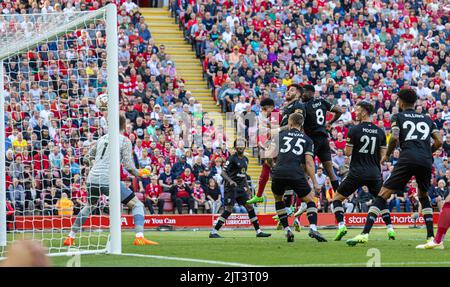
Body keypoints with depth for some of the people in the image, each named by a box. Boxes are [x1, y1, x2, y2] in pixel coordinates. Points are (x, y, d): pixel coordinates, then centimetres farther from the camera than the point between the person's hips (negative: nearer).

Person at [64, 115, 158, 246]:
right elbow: (128, 165, -7)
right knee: (137, 205, 3)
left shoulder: (102, 138, 16)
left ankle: (70, 237, 29)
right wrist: (139, 174, 10)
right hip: (109, 180, -6)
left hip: (93, 179, 6)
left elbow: (89, 156, 27)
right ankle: (139, 237, -15)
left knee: (89, 207, 30)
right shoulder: (125, 141, 0)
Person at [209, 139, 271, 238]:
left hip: (241, 187, 7)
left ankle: (258, 231, 9)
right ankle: (214, 232, -8)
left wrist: (246, 186, 18)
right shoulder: (232, 159, -10)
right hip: (231, 188, -7)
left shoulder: (245, 159, 13)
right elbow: (223, 172, -14)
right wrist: (230, 181, -30)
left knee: (250, 207, 4)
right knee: (229, 209, -12)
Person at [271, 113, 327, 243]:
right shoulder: (307, 139, 14)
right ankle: (313, 228, -9)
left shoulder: (281, 135, 17)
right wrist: (315, 183, 5)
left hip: (278, 173, 1)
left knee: (278, 199, 27)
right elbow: (309, 162, 4)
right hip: (296, 173, -1)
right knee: (310, 200, 14)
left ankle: (287, 230, 16)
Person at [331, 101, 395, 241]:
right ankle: (390, 229, 9)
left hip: (357, 173, -3)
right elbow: (382, 156, 6)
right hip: (374, 173, 3)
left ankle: (341, 226, -7)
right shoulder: (380, 132, 4)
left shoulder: (354, 130, -8)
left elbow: (348, 152, -4)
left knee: (337, 198, 11)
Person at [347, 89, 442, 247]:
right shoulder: (427, 119, 25)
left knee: (383, 194, -3)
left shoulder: (398, 117, 15)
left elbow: (394, 138, -2)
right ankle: (431, 236, 18)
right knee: (424, 196, 27)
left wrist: (387, 155, 13)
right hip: (426, 161, 4)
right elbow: (439, 141, 15)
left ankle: (365, 233, -14)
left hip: (408, 158, -4)